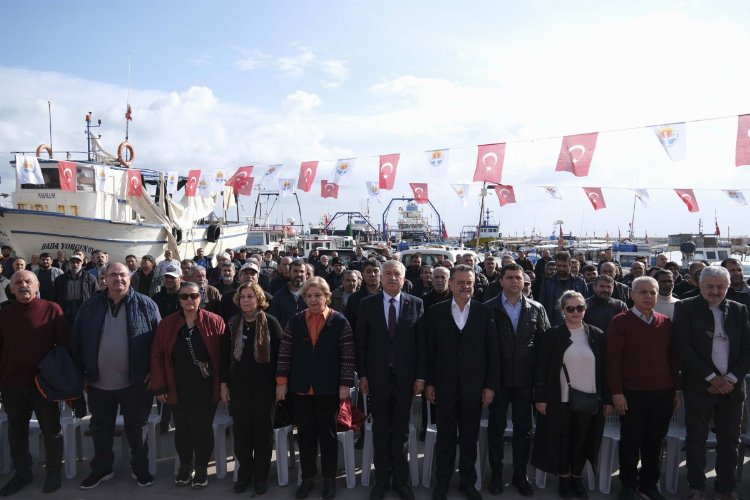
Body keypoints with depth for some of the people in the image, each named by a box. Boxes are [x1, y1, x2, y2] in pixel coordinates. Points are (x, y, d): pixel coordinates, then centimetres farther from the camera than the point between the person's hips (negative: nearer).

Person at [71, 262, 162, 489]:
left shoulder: (145, 305, -7)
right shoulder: (90, 306, 2)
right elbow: (77, 341, 6)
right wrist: (82, 371, 3)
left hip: (135, 382, -3)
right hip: (98, 383, 3)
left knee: (136, 427, 13)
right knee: (100, 428, 18)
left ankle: (140, 468, 30)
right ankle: (101, 469, 37)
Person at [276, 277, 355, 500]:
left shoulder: (339, 321, -7)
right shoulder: (294, 321, 0)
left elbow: (347, 357, -6)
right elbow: (284, 354, 3)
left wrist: (345, 384, -9)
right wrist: (282, 381, -1)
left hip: (328, 389, -2)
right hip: (300, 388, 2)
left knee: (327, 433, 11)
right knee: (305, 434, 12)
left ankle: (329, 479, 27)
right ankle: (307, 478, 28)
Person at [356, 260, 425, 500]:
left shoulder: (416, 304, -1)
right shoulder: (367, 304, -1)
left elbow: (421, 342, -1)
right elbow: (361, 342, 0)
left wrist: (420, 376, -4)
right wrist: (362, 375, -4)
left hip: (405, 376, 0)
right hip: (377, 376, 0)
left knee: (401, 430, 12)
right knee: (380, 430, 12)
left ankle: (401, 479, 28)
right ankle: (381, 479, 27)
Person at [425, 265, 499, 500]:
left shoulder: (485, 312, -2)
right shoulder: (436, 311, -2)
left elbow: (492, 351, -1)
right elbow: (429, 349, 0)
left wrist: (490, 385, -3)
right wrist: (429, 382, -2)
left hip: (474, 386, 1)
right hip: (445, 385, 0)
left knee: (470, 439, 14)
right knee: (445, 438, 11)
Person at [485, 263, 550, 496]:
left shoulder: (536, 309, 2)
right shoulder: (488, 309, -5)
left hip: (525, 379, 2)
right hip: (498, 378, -2)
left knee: (523, 429, 12)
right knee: (496, 427, 11)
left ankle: (520, 475, 28)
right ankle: (496, 475, 26)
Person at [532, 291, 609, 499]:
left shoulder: (597, 335, 2)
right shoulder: (551, 335, -4)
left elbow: (604, 369, 5)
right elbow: (541, 368, -5)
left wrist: (607, 398, 4)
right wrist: (540, 397, -8)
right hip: (561, 399, -1)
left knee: (582, 441, 12)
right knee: (562, 440, 11)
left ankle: (577, 477, 30)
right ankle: (564, 478, 27)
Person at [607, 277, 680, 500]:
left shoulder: (666, 323, 7)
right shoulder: (620, 322, -5)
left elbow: (674, 358, 12)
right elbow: (613, 359, -8)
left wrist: (676, 389, 9)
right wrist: (616, 392, -12)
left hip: (664, 393, 4)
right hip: (632, 394, -3)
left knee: (655, 442, 13)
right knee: (630, 442, 7)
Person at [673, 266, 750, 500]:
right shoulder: (686, 308, -4)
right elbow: (684, 347, -10)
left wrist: (731, 378, -7)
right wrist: (711, 378, -13)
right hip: (699, 385, -3)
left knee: (729, 439, 11)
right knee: (696, 438, 6)